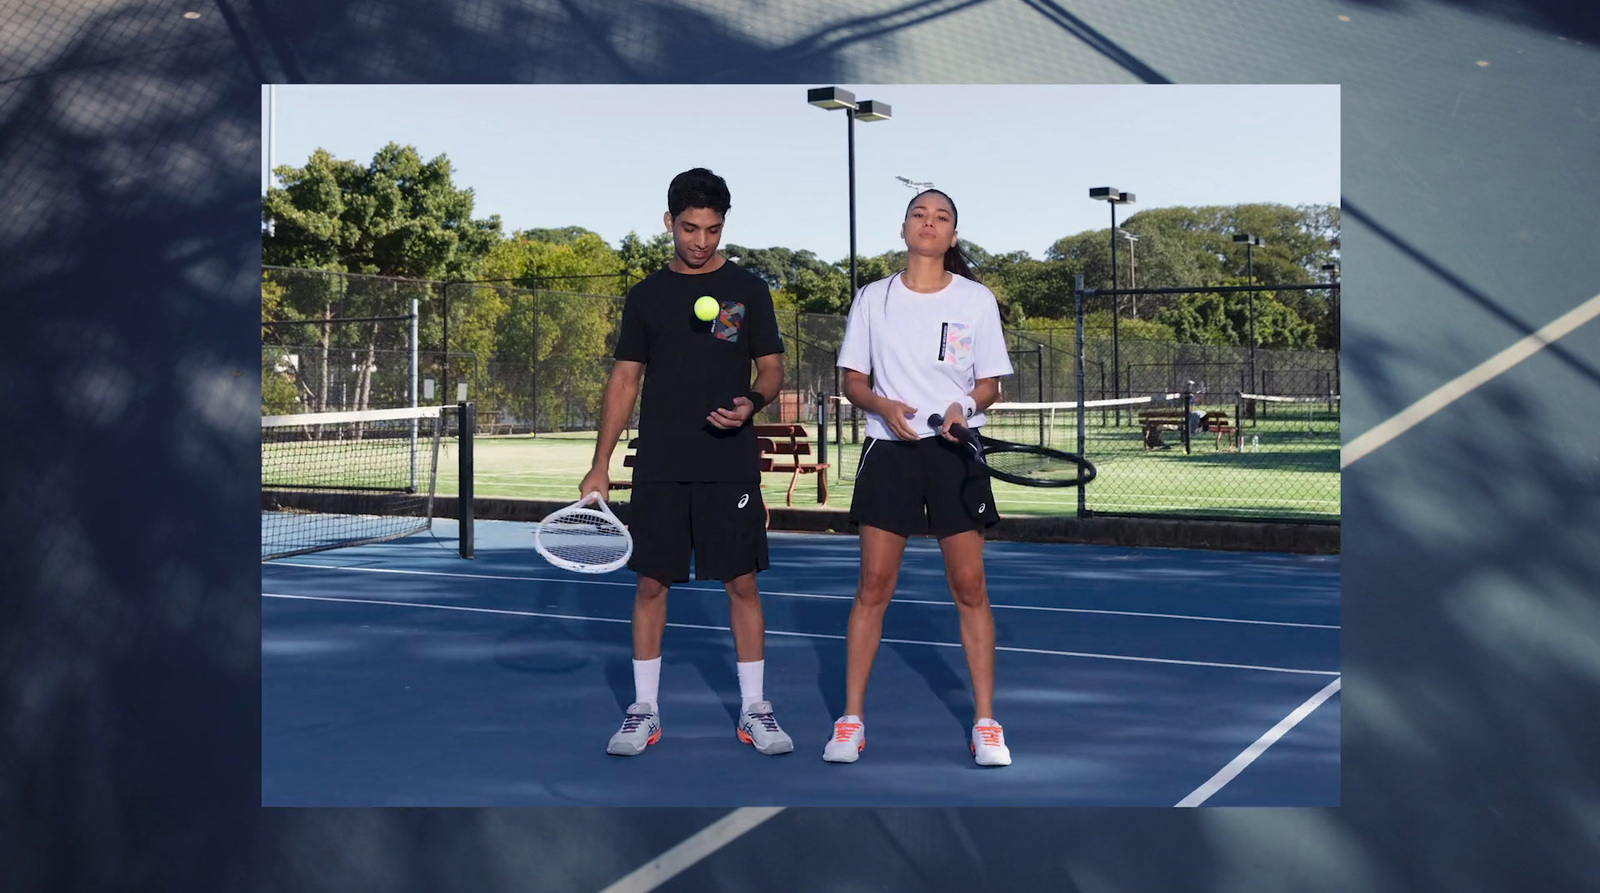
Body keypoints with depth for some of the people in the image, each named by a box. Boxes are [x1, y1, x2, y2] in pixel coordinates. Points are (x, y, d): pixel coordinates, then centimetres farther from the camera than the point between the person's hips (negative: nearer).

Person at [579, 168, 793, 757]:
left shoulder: (747, 289, 4)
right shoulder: (646, 295, 8)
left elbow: (772, 367, 6)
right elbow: (625, 380, 9)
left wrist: (752, 402, -17)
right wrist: (600, 465, 4)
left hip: (730, 465, -1)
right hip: (659, 467, 1)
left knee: (742, 582, 1)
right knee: (650, 582, 4)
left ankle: (754, 709, 12)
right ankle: (644, 710, 15)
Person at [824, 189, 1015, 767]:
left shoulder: (977, 300, 4)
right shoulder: (873, 299, 7)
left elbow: (989, 384, 6)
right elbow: (853, 381, 8)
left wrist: (965, 406, -15)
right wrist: (883, 405, -13)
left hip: (956, 451, 0)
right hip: (889, 450, 1)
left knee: (969, 586, -1)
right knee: (873, 585, 0)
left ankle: (985, 721, 9)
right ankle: (851, 718, 10)